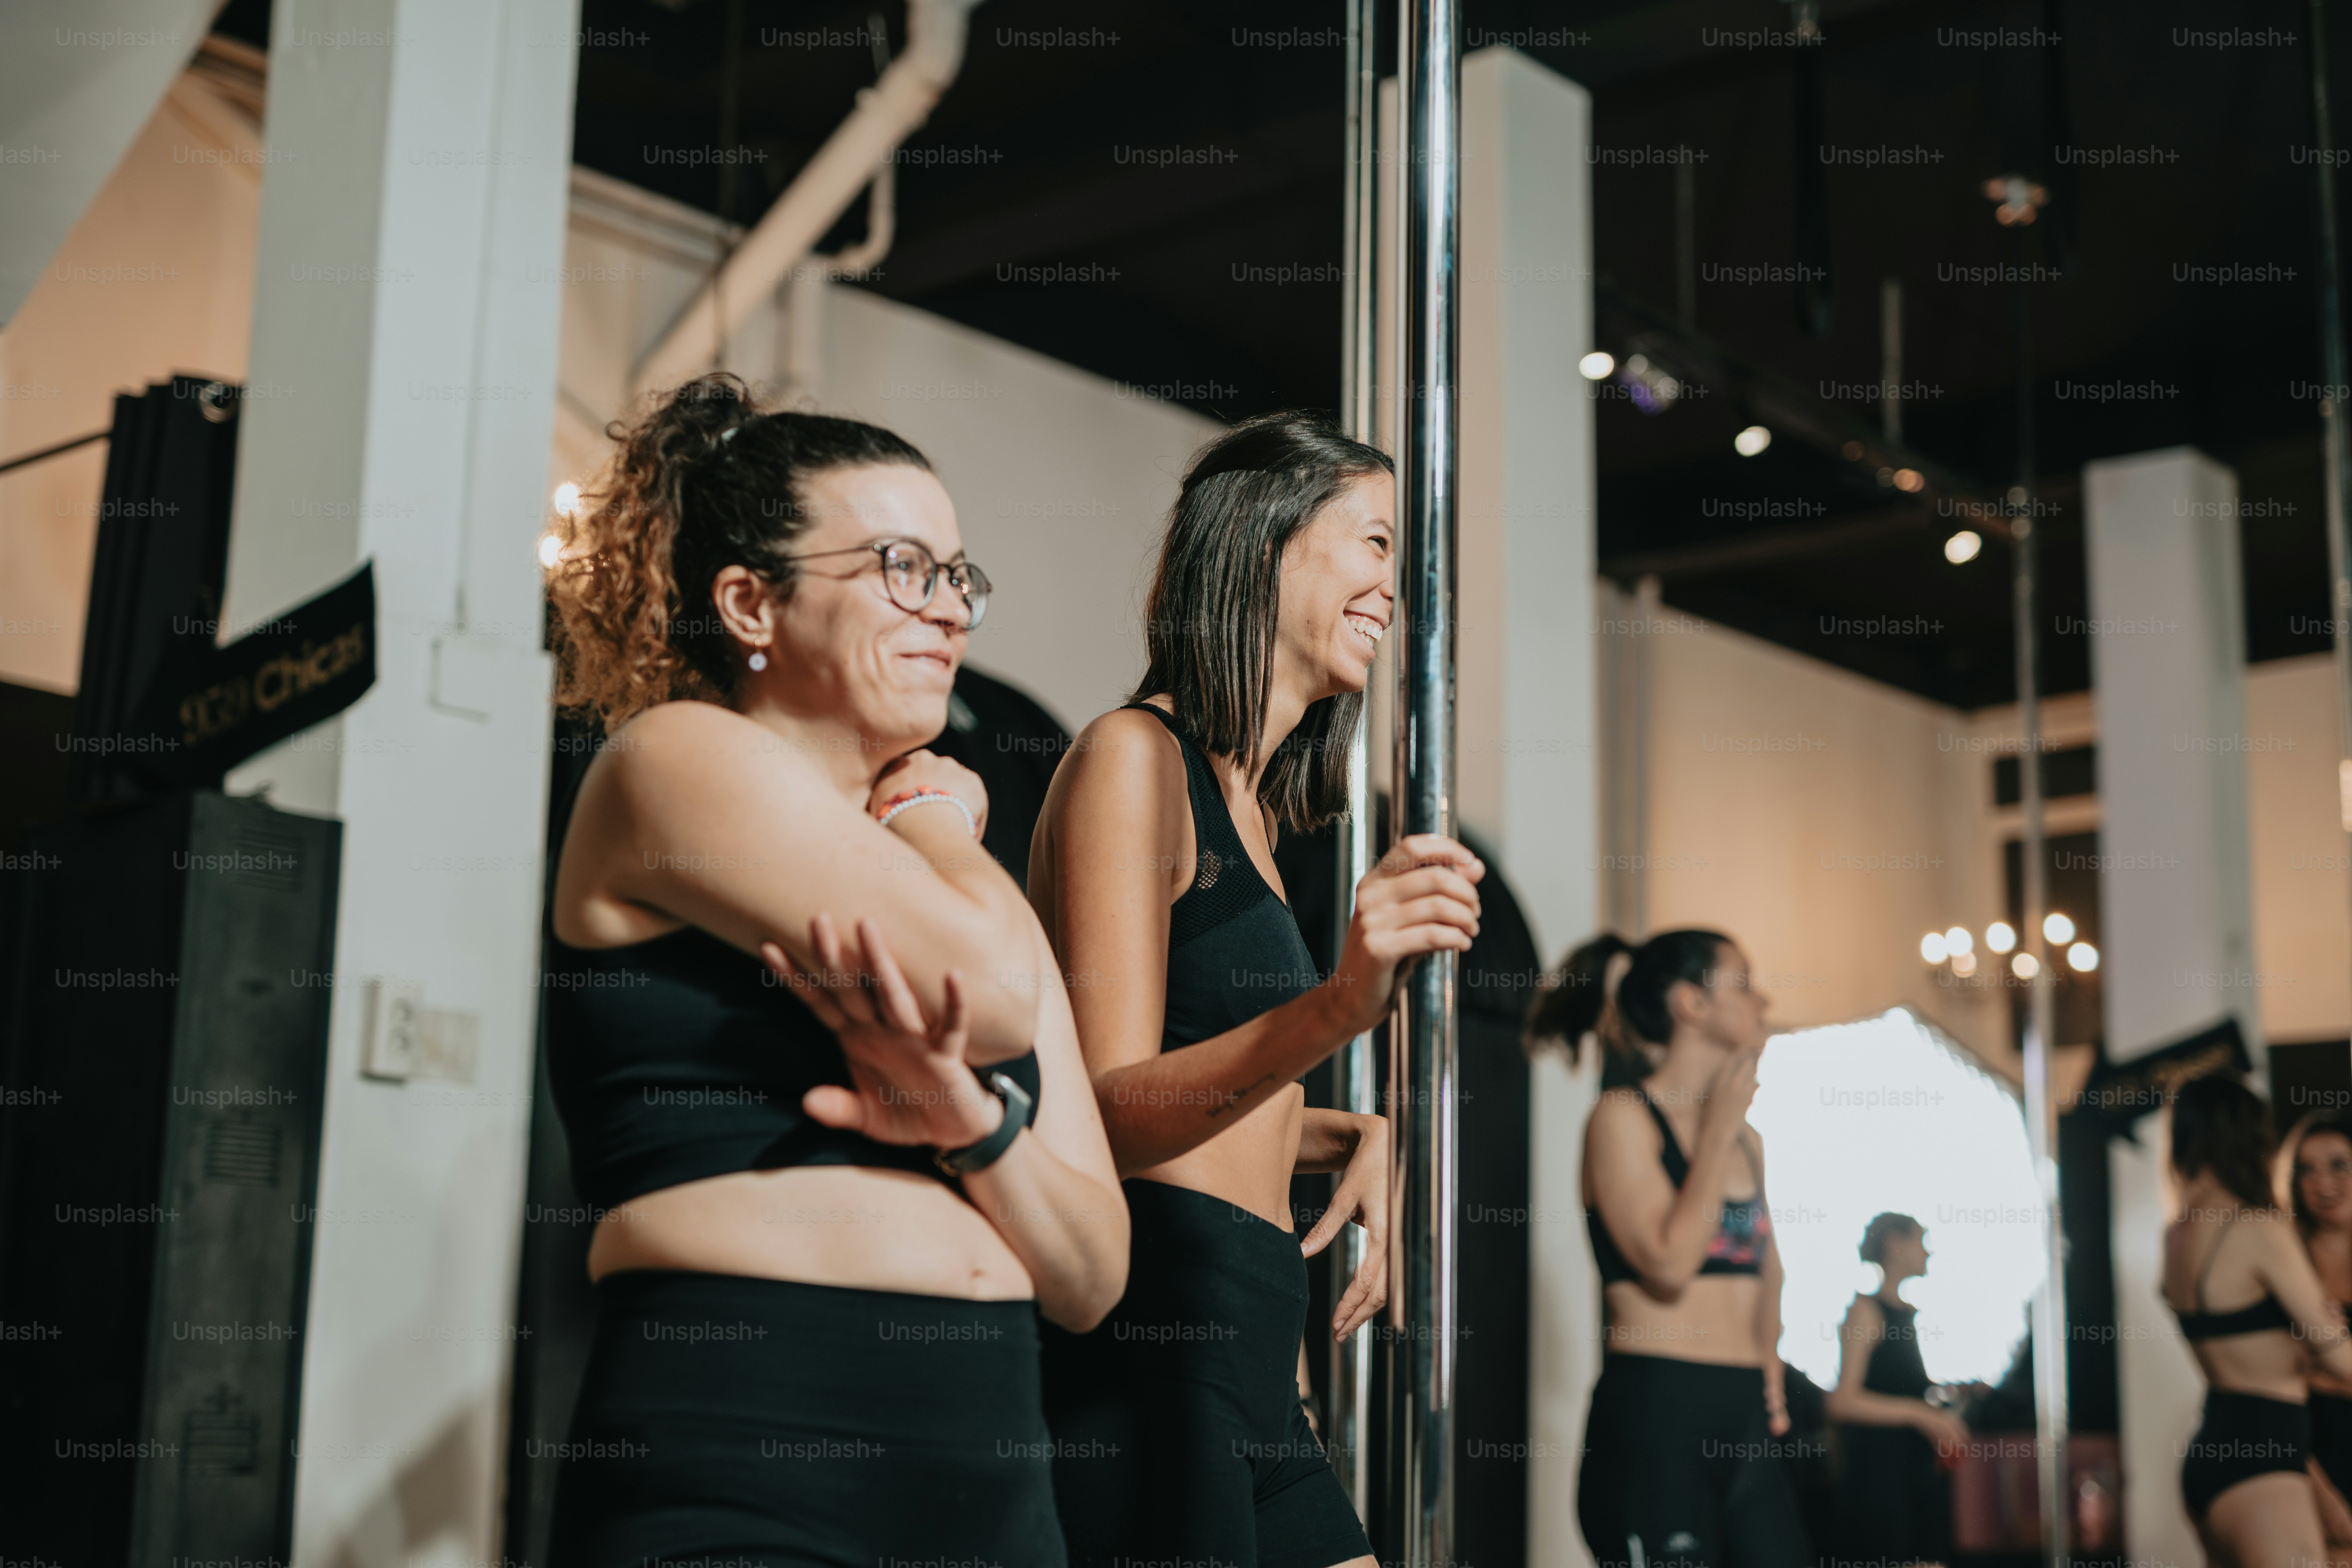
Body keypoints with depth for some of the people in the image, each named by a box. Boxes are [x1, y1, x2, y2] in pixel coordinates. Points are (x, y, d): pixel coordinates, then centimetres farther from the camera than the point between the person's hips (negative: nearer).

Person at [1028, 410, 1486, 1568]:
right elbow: (1106, 1114, -18)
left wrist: (1355, 1137, 7)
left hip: (1248, 1367, 9)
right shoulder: (1133, 756, -8)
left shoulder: (1248, 808, 20)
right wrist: (1334, 1008, -32)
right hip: (1142, 1351, -9)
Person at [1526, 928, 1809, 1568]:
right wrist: (1719, 1129, -8)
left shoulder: (1747, 1140, 17)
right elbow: (1669, 1263, -16)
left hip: (1746, 1419, 7)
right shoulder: (1624, 1117, -4)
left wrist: (1768, 1371, 17)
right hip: (1656, 1417, -7)